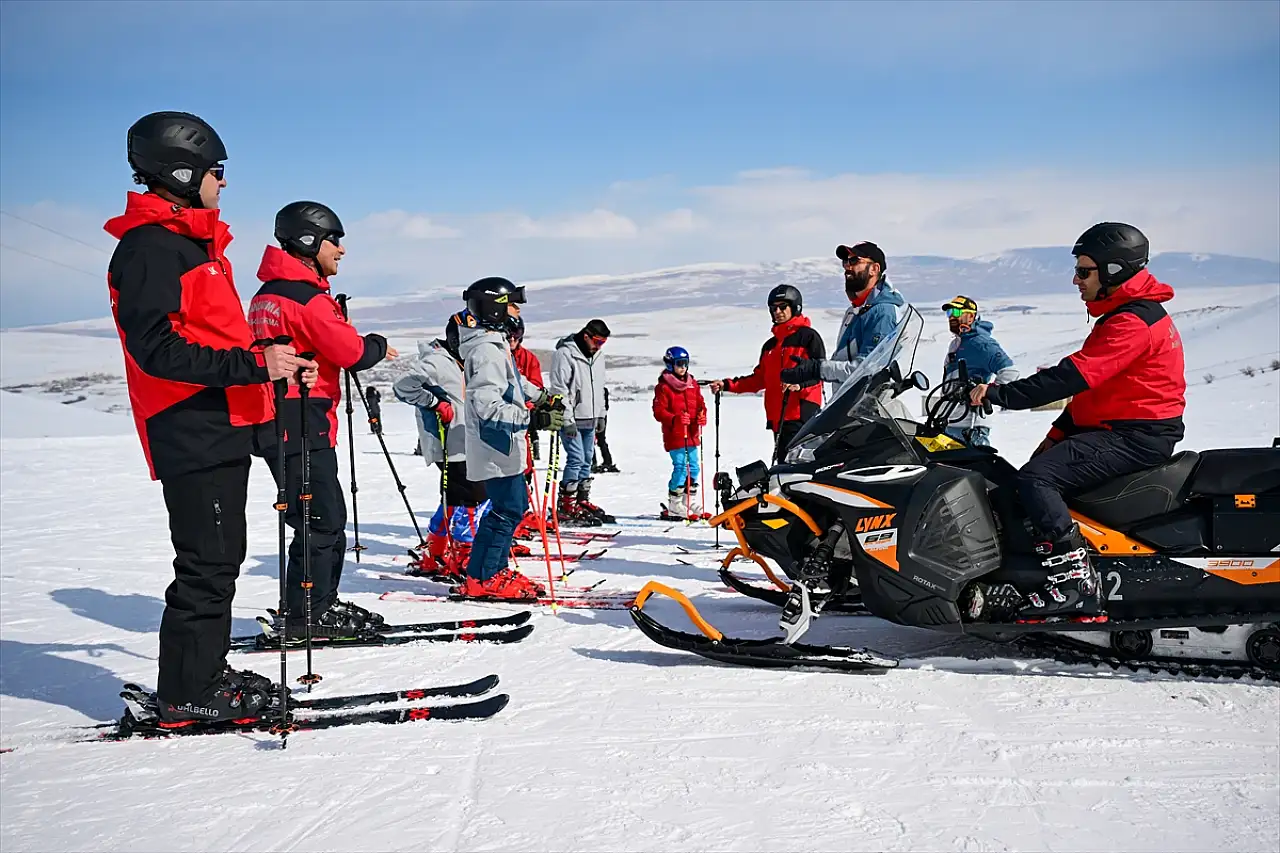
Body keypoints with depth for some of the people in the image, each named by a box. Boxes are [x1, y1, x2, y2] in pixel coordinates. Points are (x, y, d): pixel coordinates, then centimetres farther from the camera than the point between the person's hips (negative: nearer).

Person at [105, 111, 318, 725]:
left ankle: (207, 672, 26)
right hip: (192, 436, -10)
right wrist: (254, 364, -24)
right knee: (208, 565, -5)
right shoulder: (150, 246, -12)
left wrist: (278, 362, 12)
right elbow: (156, 347, -22)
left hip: (220, 429, 10)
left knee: (219, 559, 15)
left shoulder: (194, 242, 21)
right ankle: (186, 696, 6)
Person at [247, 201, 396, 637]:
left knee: (328, 517, 15)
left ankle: (322, 603, 23)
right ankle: (306, 616, 1)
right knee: (321, 520, -4)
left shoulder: (266, 294, 17)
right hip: (302, 424, -10)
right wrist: (379, 345, 4)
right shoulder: (306, 296, -15)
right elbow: (352, 351, -16)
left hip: (274, 420, 10)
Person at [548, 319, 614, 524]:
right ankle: (566, 506, -5)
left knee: (587, 460, 11)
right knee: (576, 459, -11)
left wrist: (600, 414, 18)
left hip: (590, 419, 8)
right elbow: (559, 389, -15)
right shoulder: (565, 354, -13)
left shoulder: (598, 356, 12)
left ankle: (582, 501, 21)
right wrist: (567, 419, -18)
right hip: (571, 420, -8)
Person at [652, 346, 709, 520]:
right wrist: (676, 419, -27)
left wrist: (702, 416, -6)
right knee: (680, 468, -10)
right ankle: (674, 509, -1)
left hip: (691, 435, 7)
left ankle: (689, 505, 23)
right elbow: (659, 412, -12)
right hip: (674, 436, -7)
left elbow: (700, 403, 16)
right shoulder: (663, 386, -7)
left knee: (694, 468, 11)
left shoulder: (692, 383, 13)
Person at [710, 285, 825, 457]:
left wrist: (800, 384, -27)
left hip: (801, 413, -8)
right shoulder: (770, 345, 23)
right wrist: (727, 385, 14)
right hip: (777, 416, 8)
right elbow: (759, 379, 23)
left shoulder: (808, 336, 1)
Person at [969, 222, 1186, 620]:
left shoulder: (1133, 322, -17)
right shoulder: (1124, 313, 18)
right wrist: (1058, 434, 16)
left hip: (1137, 437, -11)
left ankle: (1075, 585, -24)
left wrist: (1000, 394, -26)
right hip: (1117, 428, 11)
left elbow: (1073, 376, -27)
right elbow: (1087, 383, 21)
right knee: (1035, 470, 9)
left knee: (1035, 478, -24)